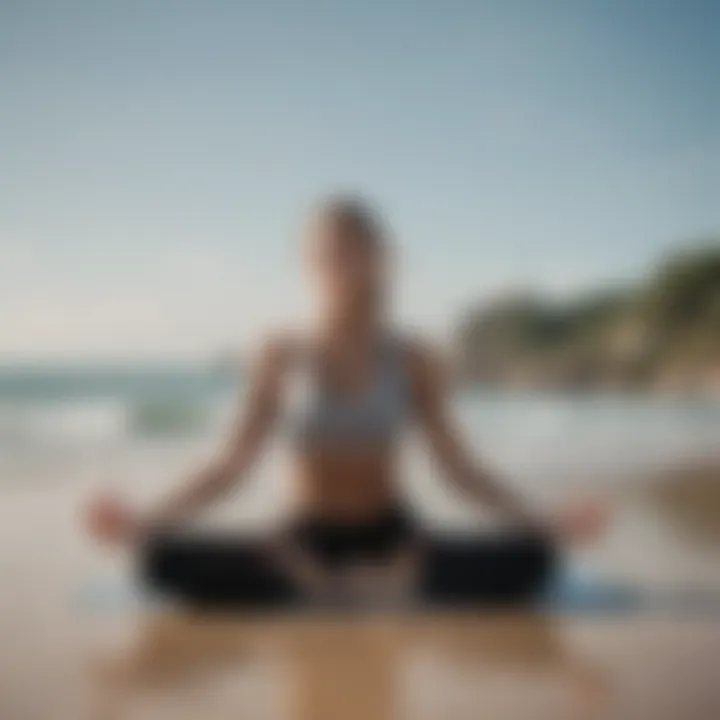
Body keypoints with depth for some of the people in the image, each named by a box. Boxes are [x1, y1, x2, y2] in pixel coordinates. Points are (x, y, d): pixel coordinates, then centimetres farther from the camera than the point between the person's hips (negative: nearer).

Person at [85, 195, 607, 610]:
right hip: (303, 546, 0)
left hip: (392, 542, 1)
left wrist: (542, 525, -12)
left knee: (528, 562, -27)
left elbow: (460, 467, 1)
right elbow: (231, 468, 0)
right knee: (167, 562, -29)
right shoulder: (283, 357, 1)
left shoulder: (412, 360, 2)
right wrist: (144, 523, -14)